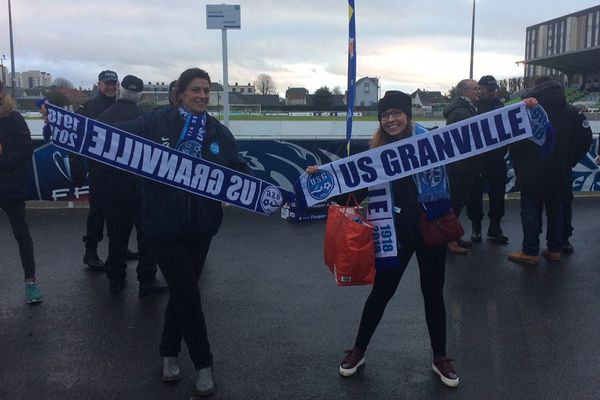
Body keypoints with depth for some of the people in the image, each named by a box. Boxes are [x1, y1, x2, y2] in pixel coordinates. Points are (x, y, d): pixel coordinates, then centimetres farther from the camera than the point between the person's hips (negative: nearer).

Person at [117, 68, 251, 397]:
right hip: (164, 225, -3)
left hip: (200, 227, 3)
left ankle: (169, 351, 37)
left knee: (182, 293, 15)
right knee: (188, 294, -1)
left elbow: (239, 172, 1)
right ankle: (203, 364, 16)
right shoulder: (155, 122, -4)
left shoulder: (219, 133, 4)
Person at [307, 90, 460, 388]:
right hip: (396, 233, 0)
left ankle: (440, 358, 32)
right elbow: (357, 192, -3)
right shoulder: (376, 153, -2)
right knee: (381, 292, 11)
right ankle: (358, 350, 30)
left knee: (433, 293, 13)